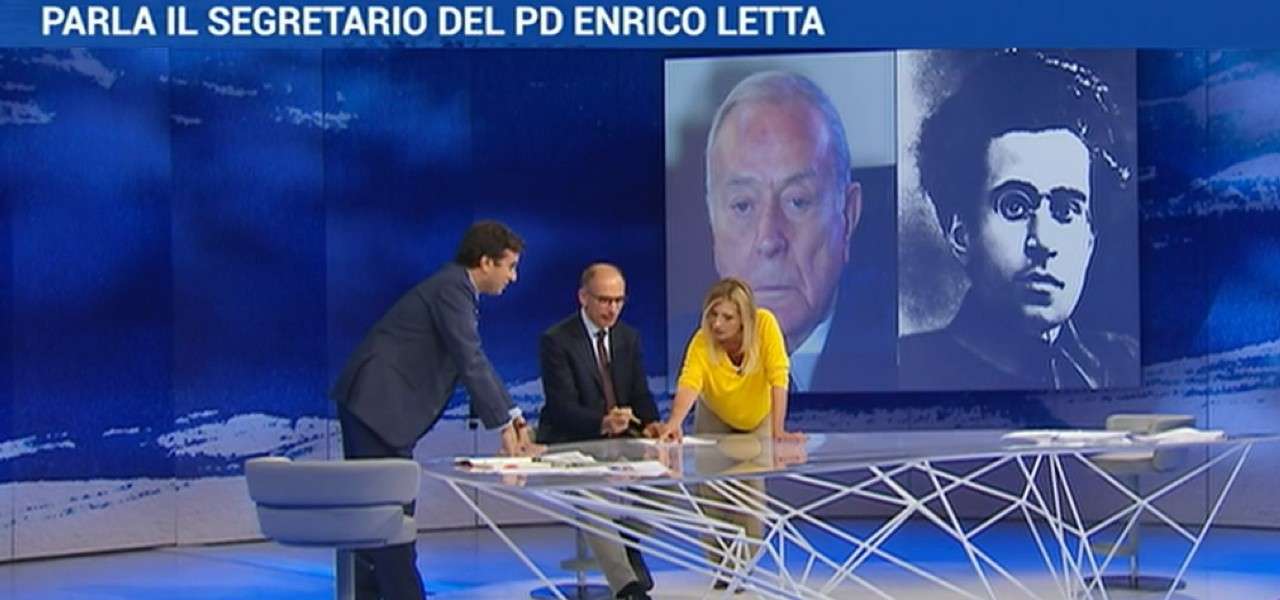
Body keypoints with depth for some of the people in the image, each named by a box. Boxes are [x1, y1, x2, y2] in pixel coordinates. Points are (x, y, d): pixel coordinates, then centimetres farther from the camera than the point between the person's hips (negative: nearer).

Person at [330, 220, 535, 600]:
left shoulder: (456, 290, 18)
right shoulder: (452, 290, -14)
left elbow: (477, 363, 22)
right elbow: (471, 364, -19)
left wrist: (514, 417, 16)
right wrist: (503, 427, -15)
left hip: (377, 404, 10)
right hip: (377, 402, -10)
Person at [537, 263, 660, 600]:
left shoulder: (629, 338, 11)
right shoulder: (556, 341, -9)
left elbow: (641, 395, 8)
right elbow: (563, 408, -17)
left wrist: (651, 425, -16)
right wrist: (603, 422, -37)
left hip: (620, 440, 6)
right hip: (569, 445, -5)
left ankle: (627, 543, 1)